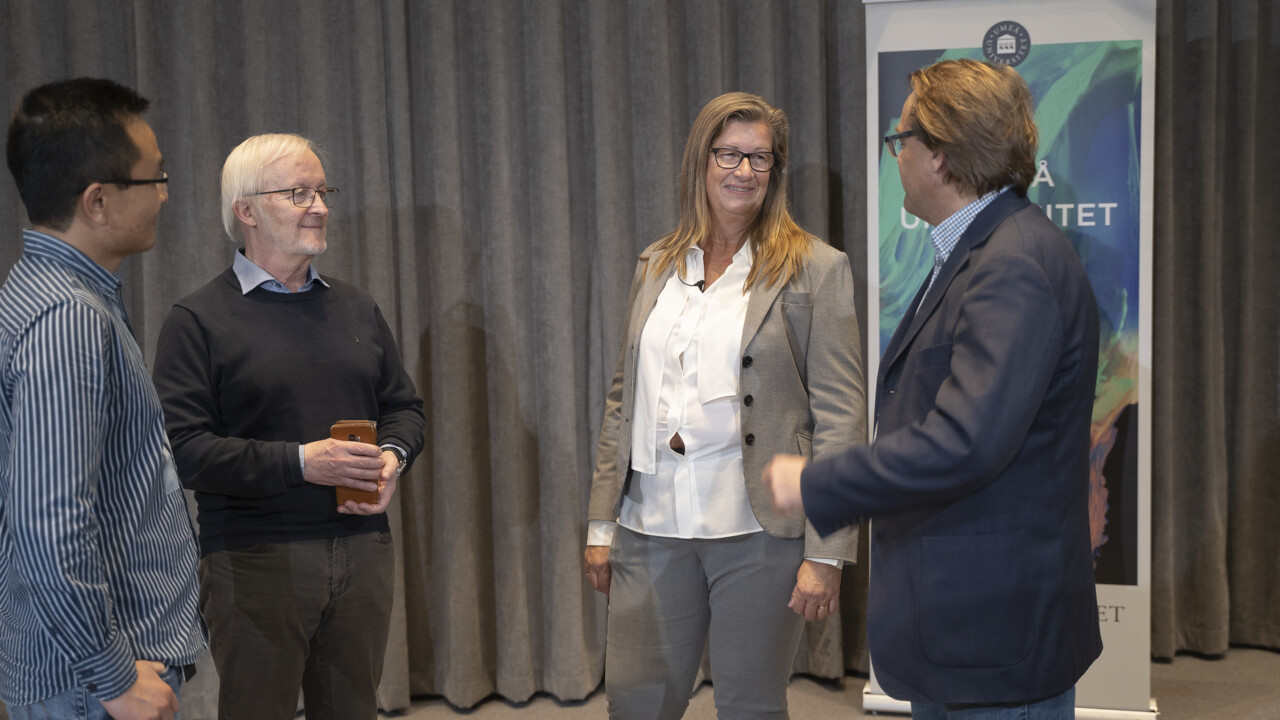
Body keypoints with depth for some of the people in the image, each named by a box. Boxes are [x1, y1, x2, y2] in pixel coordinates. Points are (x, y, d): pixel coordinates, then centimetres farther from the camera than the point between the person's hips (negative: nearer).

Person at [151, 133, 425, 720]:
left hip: (362, 553, 5)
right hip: (254, 560, -5)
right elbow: (182, 447, -12)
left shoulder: (356, 308, 15)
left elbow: (403, 406, 20)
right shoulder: (199, 319, -3)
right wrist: (299, 461, -20)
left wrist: (393, 455, -3)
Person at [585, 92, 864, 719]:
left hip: (758, 529, -4)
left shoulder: (816, 270, -3)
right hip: (652, 527, 4)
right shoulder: (655, 266, 11)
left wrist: (826, 552, -11)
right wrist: (602, 522, 11)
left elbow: (840, 417, -6)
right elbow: (623, 400, 14)